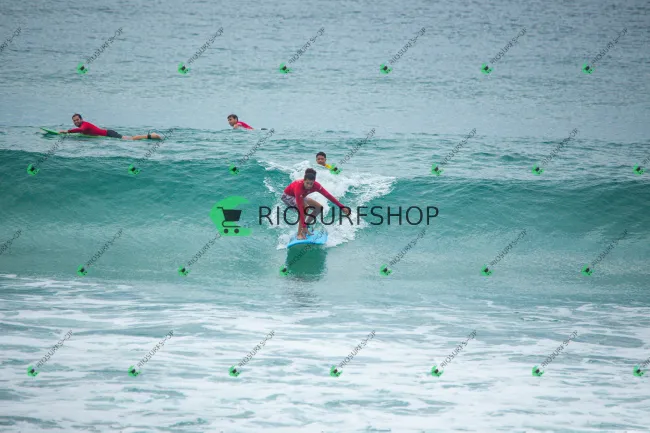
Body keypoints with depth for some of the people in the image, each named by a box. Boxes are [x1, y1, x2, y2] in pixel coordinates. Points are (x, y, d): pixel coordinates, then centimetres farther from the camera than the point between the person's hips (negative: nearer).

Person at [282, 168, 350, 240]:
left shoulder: (316, 185, -27)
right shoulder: (299, 187, -43)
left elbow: (328, 195, -24)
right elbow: (300, 207, -44)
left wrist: (341, 207, -27)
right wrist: (304, 224, -47)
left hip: (301, 197, 7)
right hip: (288, 196, -7)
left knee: (319, 207, -3)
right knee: (305, 207, -33)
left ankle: (304, 229, 5)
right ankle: (299, 234, -28)